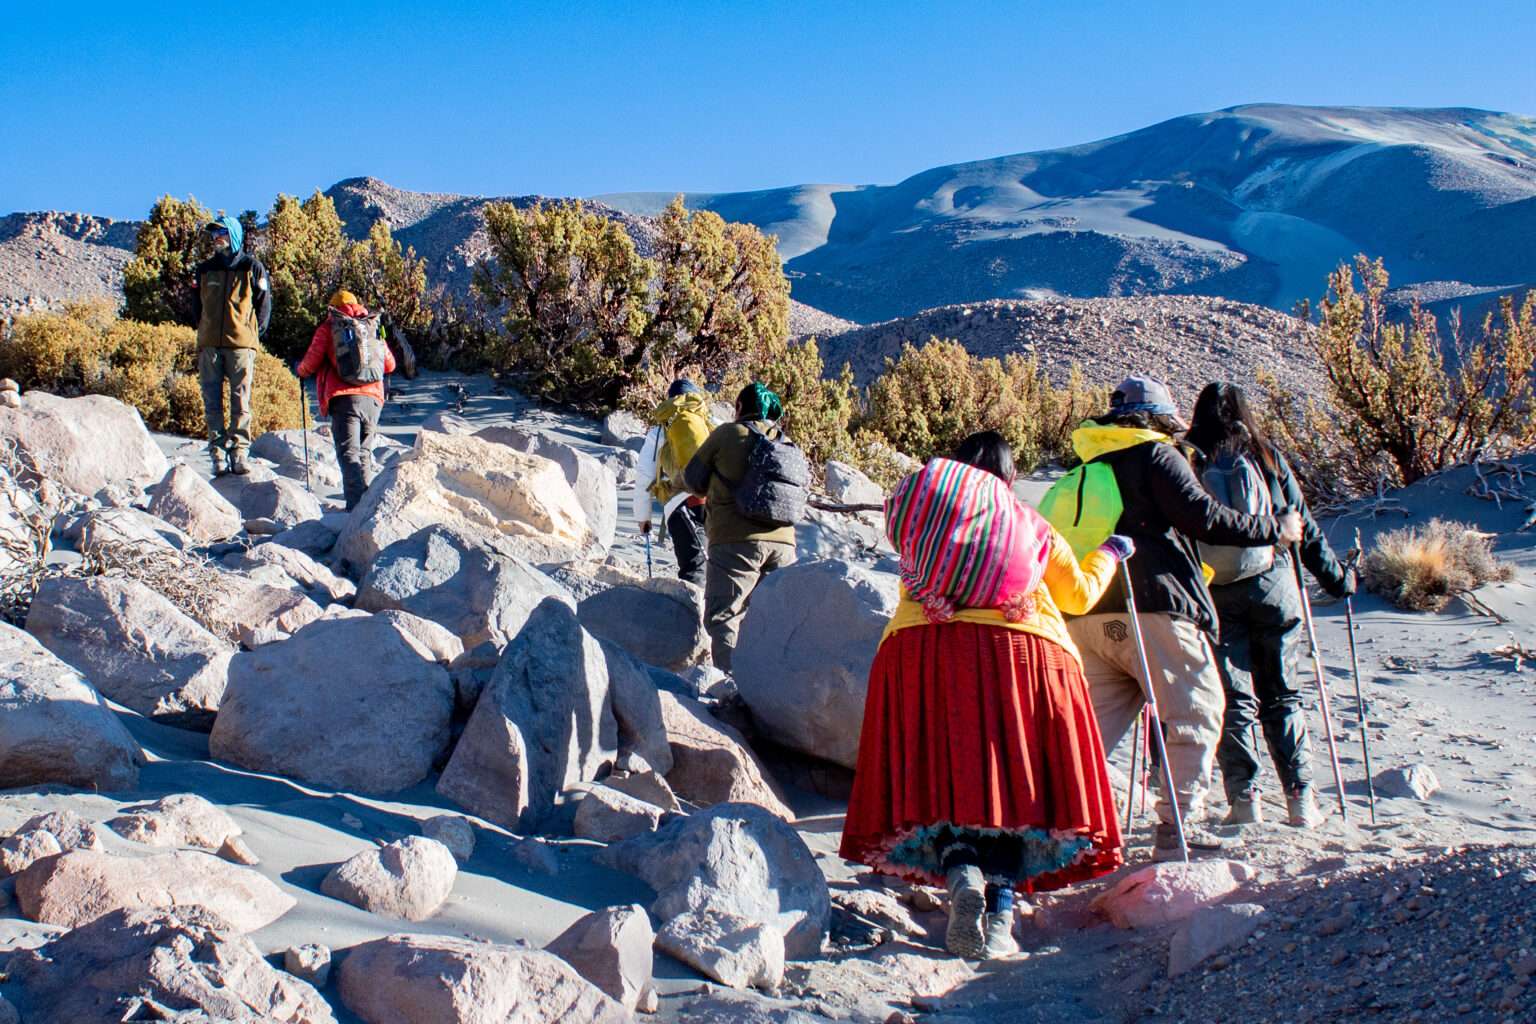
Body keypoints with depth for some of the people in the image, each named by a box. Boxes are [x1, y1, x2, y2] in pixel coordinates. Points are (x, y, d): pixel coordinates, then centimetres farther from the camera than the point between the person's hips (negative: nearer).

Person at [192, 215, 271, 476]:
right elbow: (197, 307, 22)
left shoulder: (252, 268, 4)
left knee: (241, 401, -4)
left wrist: (252, 335, 2)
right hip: (209, 346, 3)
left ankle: (239, 451, 0)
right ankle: (218, 454, 1)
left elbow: (264, 305, 7)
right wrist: (205, 333, 13)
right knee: (212, 403, -1)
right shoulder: (204, 269, 14)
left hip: (241, 345, -3)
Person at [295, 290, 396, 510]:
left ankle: (357, 505, -29)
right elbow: (390, 364, 24)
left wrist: (300, 371, 29)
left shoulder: (328, 328, 11)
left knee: (349, 452, -11)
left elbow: (311, 362, 6)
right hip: (373, 399, 4)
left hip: (344, 398, -4)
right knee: (364, 452, 15)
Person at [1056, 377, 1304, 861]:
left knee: (1100, 717, 11)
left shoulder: (1090, 467, 22)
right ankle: (1178, 825, -2)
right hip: (1153, 605, -7)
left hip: (1088, 611, 7)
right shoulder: (1157, 455, 1)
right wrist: (1274, 529, -1)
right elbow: (1201, 516, -9)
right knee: (1195, 711, 2)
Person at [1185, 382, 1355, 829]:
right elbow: (1303, 525, 7)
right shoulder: (1266, 456, 5)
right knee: (1282, 694, 11)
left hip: (1213, 592, -1)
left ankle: (1244, 797, -3)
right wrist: (1336, 577, 16)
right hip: (1272, 586, 1)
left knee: (1235, 699, 4)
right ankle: (1300, 797, 8)